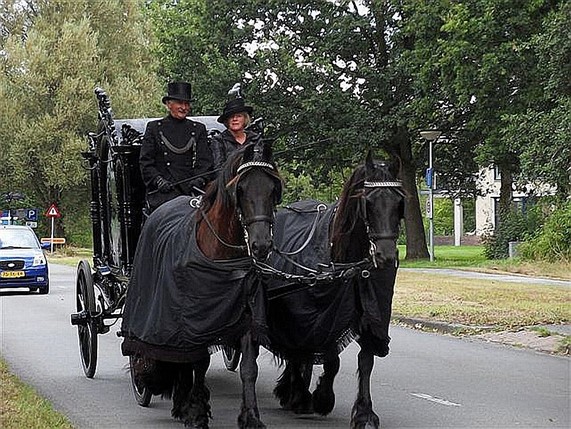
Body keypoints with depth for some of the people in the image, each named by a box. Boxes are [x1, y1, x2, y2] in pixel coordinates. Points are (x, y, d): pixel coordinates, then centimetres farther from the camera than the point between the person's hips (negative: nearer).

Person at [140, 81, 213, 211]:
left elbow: (205, 161, 8)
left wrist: (199, 180, -11)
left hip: (190, 191, 1)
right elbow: (145, 161, 5)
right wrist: (159, 180, -10)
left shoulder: (198, 129, 14)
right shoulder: (154, 127, 9)